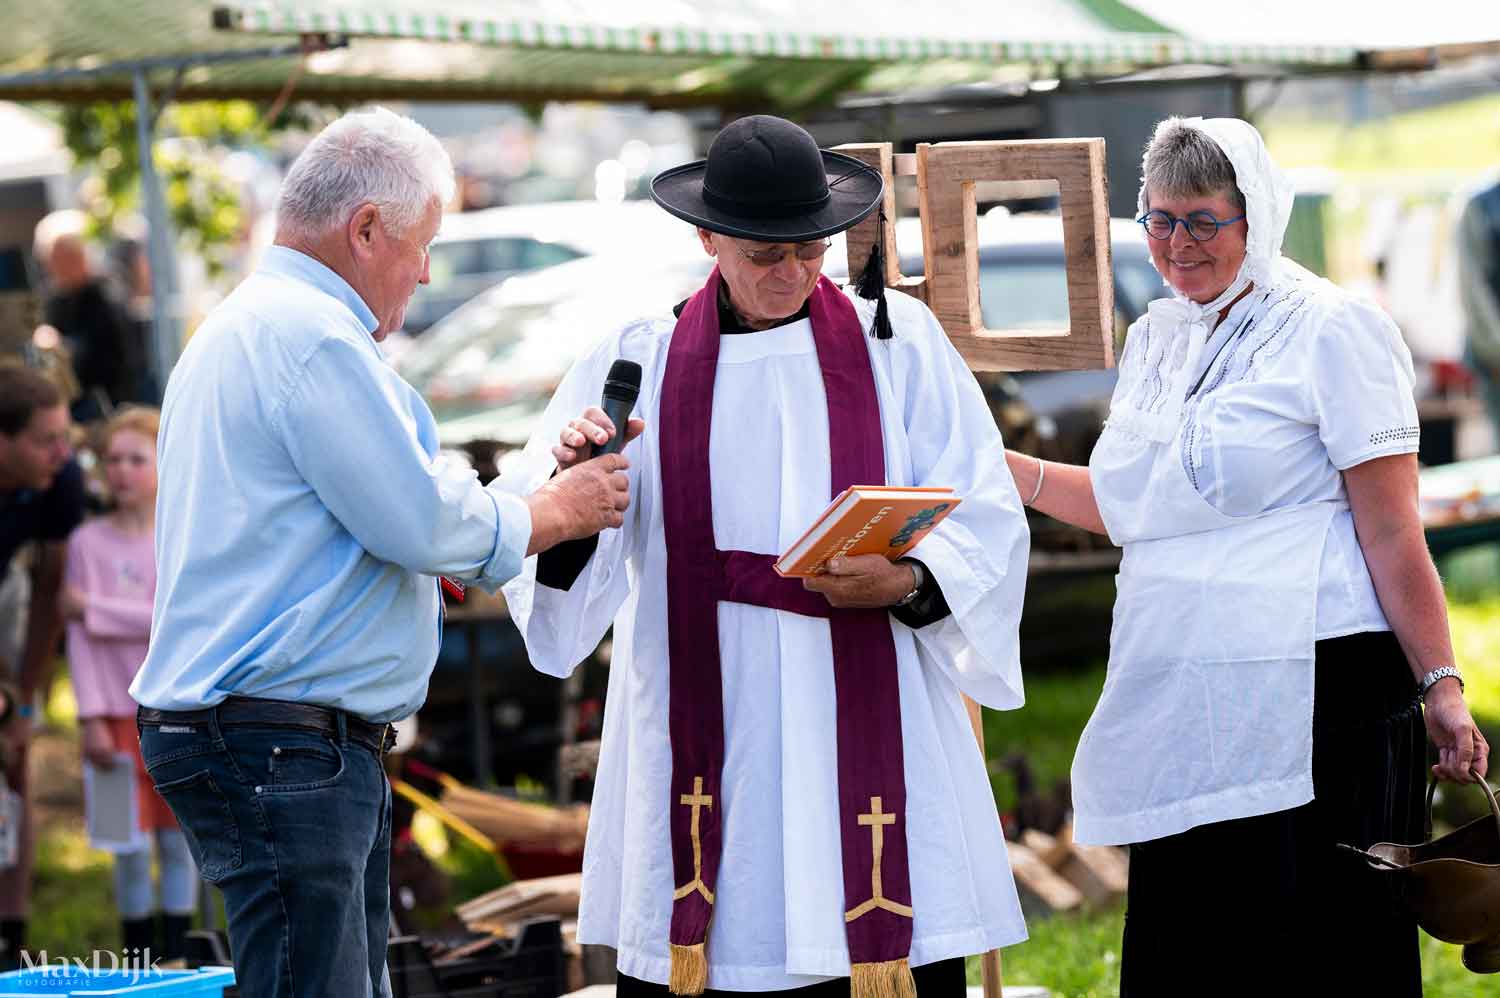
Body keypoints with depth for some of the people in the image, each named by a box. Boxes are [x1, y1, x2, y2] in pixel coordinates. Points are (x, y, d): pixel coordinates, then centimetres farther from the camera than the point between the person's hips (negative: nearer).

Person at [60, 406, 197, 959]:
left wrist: (93, 608, -13)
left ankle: (175, 958, 12)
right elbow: (79, 638, -5)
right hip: (120, 714, -1)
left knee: (178, 840, 4)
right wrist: (91, 717, -12)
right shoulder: (88, 542, -2)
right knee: (131, 845, -1)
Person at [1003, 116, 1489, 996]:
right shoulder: (1157, 339, 16)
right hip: (1184, 704, 7)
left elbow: (1392, 532, -9)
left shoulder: (1332, 330, -5)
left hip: (1314, 688, -7)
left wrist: (1440, 687, -13)